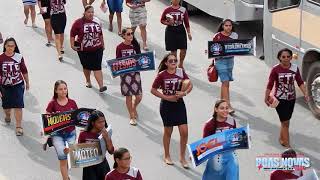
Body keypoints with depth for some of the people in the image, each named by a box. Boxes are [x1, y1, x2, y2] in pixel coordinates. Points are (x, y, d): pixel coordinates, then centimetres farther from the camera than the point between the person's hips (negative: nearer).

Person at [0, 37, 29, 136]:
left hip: (18, 85, -1)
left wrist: (27, 82, 13)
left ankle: (19, 127, 2)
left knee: (18, 106, -7)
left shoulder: (19, 57, -9)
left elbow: (24, 71, 4)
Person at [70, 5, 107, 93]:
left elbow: (100, 34, 14)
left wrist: (102, 44, 19)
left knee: (97, 67, -9)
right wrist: (72, 45, -10)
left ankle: (101, 86, -15)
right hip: (83, 50, -1)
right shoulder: (79, 22, -10)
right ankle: (88, 81, 40)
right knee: (87, 67, 15)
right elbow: (72, 34, -5)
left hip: (97, 49, 1)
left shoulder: (97, 21, 2)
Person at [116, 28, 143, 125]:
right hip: (125, 73, -2)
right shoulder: (120, 47, -8)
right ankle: (132, 116, 23)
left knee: (139, 96, 3)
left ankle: (134, 108, 37)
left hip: (135, 72, 2)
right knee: (128, 96, 6)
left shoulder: (135, 45, -1)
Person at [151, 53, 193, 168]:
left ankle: (182, 157, 14)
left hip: (179, 103, 2)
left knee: (184, 132, -3)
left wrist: (185, 93, -17)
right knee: (168, 131, 12)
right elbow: (153, 90, -7)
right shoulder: (162, 75, -12)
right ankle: (167, 156, 31)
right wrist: (166, 97, -14)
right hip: (167, 105, -2)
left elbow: (190, 85, 2)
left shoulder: (181, 72, -4)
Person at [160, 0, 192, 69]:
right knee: (173, 50, 3)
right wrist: (168, 23, -13)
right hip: (170, 31, -1)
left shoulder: (183, 10, 1)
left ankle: (181, 64, 19)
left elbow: (186, 22, 5)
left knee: (183, 49, -4)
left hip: (181, 30, 1)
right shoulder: (167, 10, -2)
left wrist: (189, 33, 2)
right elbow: (162, 20, 6)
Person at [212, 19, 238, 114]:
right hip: (220, 60, -5)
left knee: (225, 82, 15)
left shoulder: (234, 35, 3)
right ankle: (228, 105, -11)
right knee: (225, 82, -10)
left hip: (230, 59, 5)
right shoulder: (218, 36, -9)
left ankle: (222, 100, 33)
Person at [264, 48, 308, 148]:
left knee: (285, 121, 17)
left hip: (291, 99, 4)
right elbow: (270, 85, -10)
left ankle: (281, 139, 37)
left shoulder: (295, 68, -3)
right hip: (280, 99, -4)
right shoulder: (276, 69, -14)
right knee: (285, 122, -6)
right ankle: (287, 145, -2)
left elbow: (300, 82, 1)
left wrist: (305, 94, -10)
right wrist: (266, 98, -9)